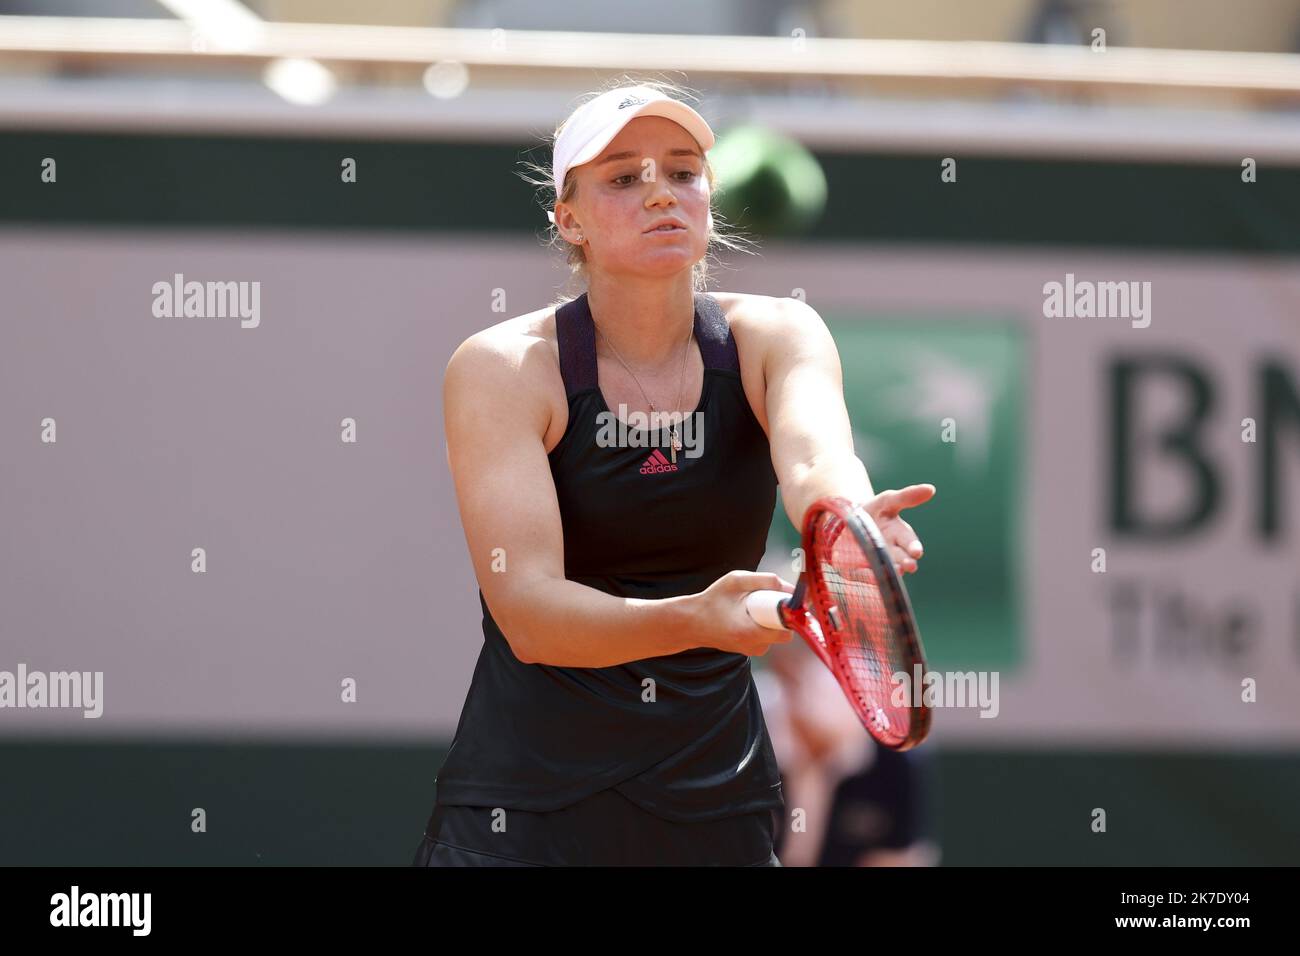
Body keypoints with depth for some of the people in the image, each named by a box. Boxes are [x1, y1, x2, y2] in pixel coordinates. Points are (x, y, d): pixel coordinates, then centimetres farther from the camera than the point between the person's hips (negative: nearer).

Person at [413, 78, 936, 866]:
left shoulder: (773, 337, -3)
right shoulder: (501, 368, -11)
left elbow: (812, 455, -25)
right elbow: (525, 610, -23)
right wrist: (694, 619, -41)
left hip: (718, 804, 2)